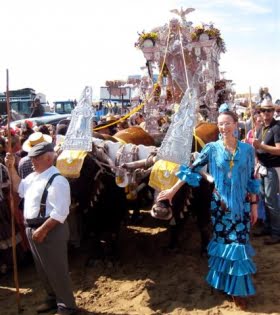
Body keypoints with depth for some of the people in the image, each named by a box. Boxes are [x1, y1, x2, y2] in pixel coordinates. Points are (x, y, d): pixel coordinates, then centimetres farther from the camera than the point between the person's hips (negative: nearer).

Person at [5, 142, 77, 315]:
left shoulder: (57, 180, -21)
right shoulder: (33, 176, 8)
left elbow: (60, 213, -25)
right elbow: (20, 188, 26)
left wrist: (43, 230, -23)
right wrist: (11, 168, 13)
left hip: (51, 231, -9)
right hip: (32, 228, 9)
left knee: (56, 270, 4)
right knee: (43, 269, 22)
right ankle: (53, 298, 42)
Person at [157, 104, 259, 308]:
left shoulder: (247, 149, -1)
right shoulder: (212, 148, -4)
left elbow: (251, 180, 5)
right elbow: (192, 170, -3)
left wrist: (254, 205, 5)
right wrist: (173, 190, -4)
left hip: (241, 205, 1)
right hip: (220, 204, -1)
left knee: (239, 244, 3)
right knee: (222, 242, 6)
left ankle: (238, 288, 18)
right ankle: (224, 282, 25)